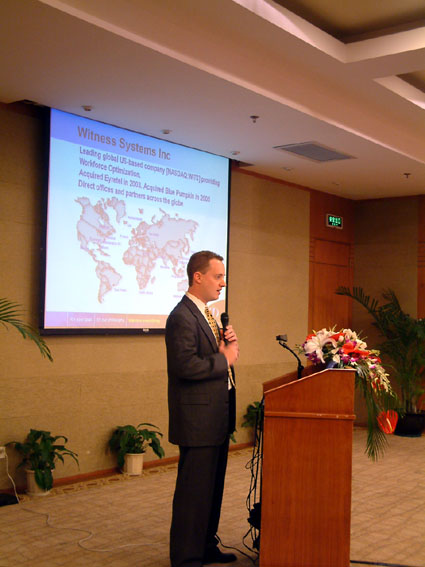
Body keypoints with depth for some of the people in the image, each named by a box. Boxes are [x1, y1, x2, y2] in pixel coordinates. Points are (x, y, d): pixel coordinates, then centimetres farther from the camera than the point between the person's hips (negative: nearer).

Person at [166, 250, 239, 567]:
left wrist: (228, 343, 1)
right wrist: (224, 359, -16)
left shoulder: (206, 313, 15)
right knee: (194, 491, 0)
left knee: (213, 487, 19)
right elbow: (186, 365, -27)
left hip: (216, 419, 10)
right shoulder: (182, 317, -18)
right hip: (198, 420, -10)